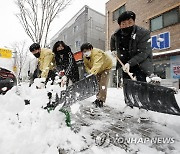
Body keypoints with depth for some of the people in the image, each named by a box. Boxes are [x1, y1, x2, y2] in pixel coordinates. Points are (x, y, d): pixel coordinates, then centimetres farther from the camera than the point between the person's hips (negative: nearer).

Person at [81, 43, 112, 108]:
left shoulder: (97, 53, -38)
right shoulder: (85, 57, -13)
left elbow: (97, 65, -53)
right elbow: (86, 66, -9)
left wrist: (92, 72, -66)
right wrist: (89, 72, -29)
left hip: (106, 67, -7)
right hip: (98, 70, 8)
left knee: (103, 84, -16)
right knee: (98, 84, 13)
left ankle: (101, 100, -8)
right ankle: (98, 98, 26)